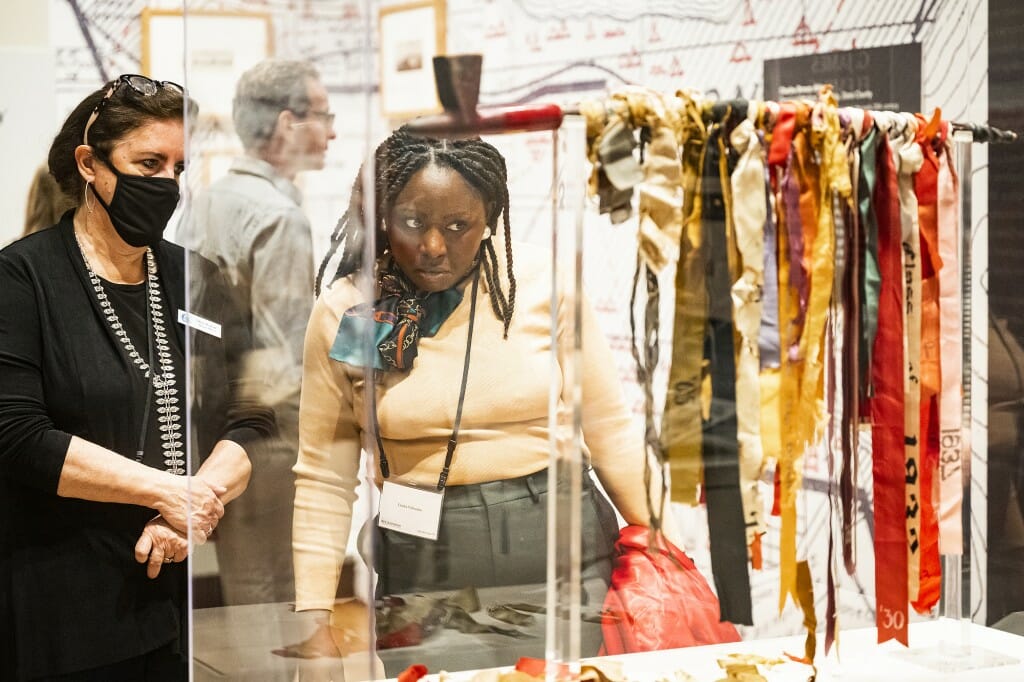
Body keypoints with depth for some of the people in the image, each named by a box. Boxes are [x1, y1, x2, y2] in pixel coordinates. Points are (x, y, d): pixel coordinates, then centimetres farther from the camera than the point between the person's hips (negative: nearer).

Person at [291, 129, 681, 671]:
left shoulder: (541, 283, -4)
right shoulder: (344, 314, -3)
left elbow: (609, 429, 3)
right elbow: (324, 479, 1)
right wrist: (313, 614, -4)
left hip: (562, 545, 0)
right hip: (426, 566, 0)